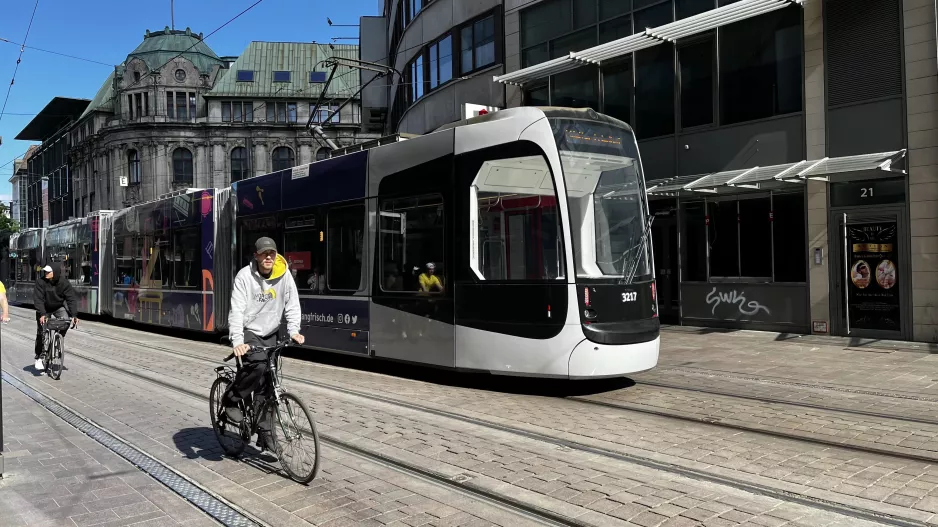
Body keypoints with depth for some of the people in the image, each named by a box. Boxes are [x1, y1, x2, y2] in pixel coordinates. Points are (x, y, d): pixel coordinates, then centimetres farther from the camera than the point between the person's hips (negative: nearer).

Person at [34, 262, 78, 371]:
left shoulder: (64, 283, -18)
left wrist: (74, 315, -27)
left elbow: (71, 299, -19)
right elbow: (38, 299, -25)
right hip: (44, 309, -1)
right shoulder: (40, 282, -22)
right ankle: (39, 358, 9)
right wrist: (42, 314, -37)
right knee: (41, 332, -4)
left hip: (59, 307, 1)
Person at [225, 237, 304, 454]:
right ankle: (230, 400, -3)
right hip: (248, 331, -4)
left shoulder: (284, 275, -8)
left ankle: (264, 432, 14)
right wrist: (237, 342, -35)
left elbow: (292, 304, -5)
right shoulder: (245, 276, -17)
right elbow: (237, 310, -23)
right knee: (258, 365, -30)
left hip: (270, 334, 4)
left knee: (268, 384, 3)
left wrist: (293, 330, -21)